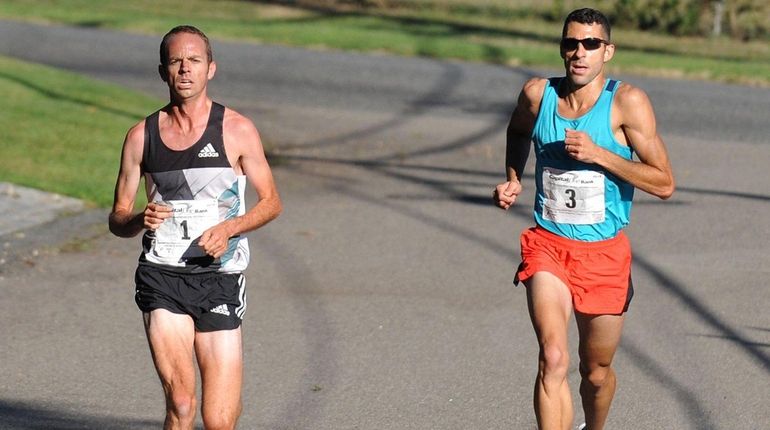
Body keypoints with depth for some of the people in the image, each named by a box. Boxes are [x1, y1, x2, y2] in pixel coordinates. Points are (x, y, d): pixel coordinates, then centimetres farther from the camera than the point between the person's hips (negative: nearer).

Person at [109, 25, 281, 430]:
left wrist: (228, 229, -11)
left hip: (219, 278, 0)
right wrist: (140, 220, -12)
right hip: (161, 275, 0)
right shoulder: (141, 136, 6)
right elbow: (117, 218, 12)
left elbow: (271, 202, 8)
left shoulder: (237, 131, 1)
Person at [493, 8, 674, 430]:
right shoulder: (537, 94, -3)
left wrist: (599, 155, -23)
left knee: (596, 373, 16)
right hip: (547, 246, 1)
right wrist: (512, 179, 8)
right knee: (553, 360, -21)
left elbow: (664, 183, -15)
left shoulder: (627, 102, -12)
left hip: (604, 253, -1)